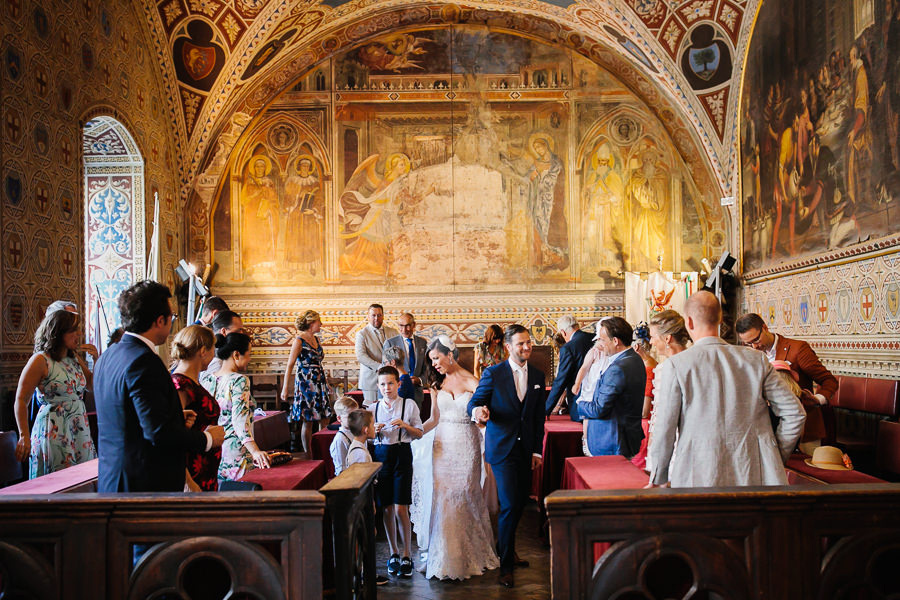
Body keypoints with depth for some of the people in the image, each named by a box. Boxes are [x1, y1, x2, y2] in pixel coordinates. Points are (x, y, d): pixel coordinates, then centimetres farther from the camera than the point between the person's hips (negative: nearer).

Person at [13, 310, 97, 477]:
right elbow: (21, 400, -9)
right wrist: (24, 437, -15)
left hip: (79, 431, 7)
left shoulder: (75, 359, 11)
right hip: (54, 431, -6)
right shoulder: (40, 360, -8)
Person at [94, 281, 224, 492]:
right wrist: (208, 439, -10)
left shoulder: (107, 357, 10)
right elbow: (159, 432, -24)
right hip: (146, 484, -10)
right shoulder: (143, 361, -20)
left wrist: (176, 418, 20)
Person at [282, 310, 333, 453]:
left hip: (320, 382, 7)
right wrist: (285, 388, -14)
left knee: (325, 419, 5)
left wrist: (326, 383, 19)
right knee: (308, 421, -2)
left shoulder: (317, 340, 12)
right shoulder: (299, 341, -9)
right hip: (305, 384, -7)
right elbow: (290, 365, -11)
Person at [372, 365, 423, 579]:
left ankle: (406, 555, 5)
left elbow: (419, 433, 5)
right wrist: (375, 431, -6)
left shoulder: (409, 404, 2)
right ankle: (393, 553, 20)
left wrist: (405, 425, -13)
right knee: (387, 508, 6)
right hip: (381, 455, 3)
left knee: (401, 508, -8)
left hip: (402, 454, -3)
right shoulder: (374, 408, 9)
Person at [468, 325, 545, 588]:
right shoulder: (493, 374, -5)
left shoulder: (537, 376, 8)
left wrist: (537, 450, 10)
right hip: (502, 448, -5)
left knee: (519, 504, 11)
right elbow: (473, 403, -5)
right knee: (510, 505, -9)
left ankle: (505, 550, 33)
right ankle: (506, 565, 4)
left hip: (525, 450, 5)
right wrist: (478, 410, -30)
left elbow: (539, 417, 12)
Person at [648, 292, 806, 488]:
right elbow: (795, 414, 5)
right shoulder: (756, 360, 4)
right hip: (757, 477, 3)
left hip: (701, 479, -2)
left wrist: (657, 480, 9)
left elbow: (665, 431, -4)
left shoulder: (675, 365, -5)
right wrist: (775, 460, 17)